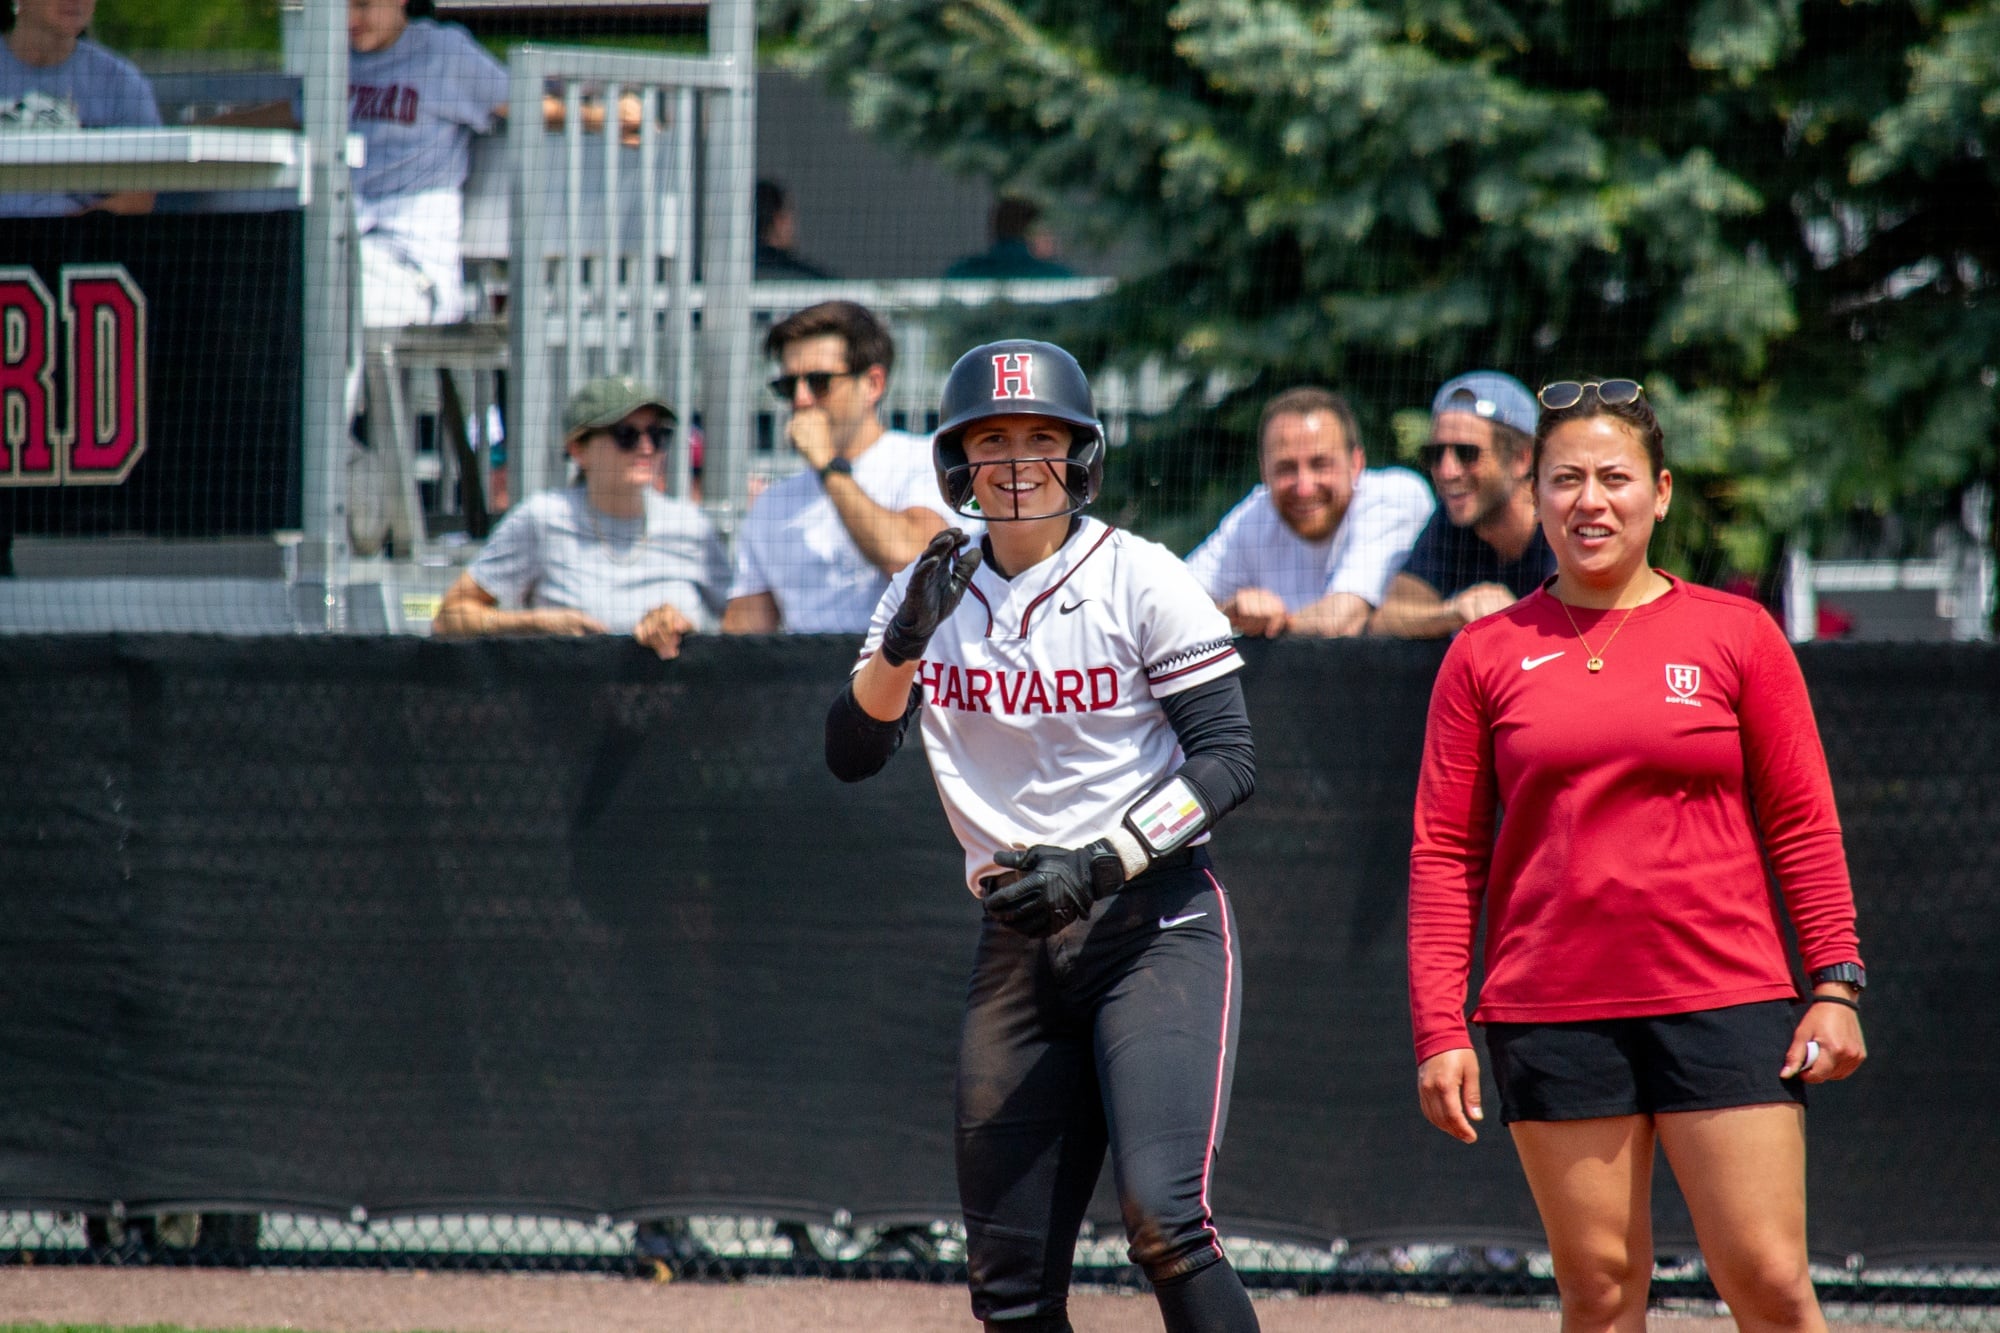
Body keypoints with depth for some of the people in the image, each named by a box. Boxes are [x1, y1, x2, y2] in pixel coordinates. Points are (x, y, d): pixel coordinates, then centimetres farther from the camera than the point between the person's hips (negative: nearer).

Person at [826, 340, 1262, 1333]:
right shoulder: (932, 591, 8)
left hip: (1157, 926, -5)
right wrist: (904, 644, -17)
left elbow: (1227, 760, -9)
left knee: (1162, 1218, -22)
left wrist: (1101, 862, -20)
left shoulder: (1140, 581, -5)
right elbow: (850, 755, 0)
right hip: (1018, 944, 5)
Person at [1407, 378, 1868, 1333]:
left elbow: (1801, 825, 7)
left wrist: (1835, 983, -2)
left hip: (1725, 1003, -1)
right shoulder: (1487, 654, 7)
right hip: (1552, 1015, 1)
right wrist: (1440, 1030, 0)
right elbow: (1445, 853, 7)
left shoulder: (1736, 635, 5)